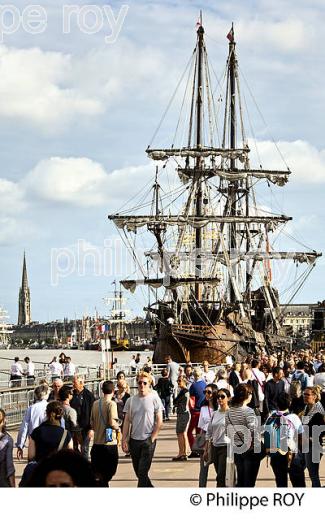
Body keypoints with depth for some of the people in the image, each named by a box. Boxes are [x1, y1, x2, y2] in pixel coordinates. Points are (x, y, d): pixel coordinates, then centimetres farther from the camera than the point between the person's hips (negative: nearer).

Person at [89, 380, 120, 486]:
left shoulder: (95, 403, 6)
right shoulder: (111, 404, -13)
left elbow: (92, 422, 11)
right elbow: (112, 423, -21)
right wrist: (118, 427, -1)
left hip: (97, 443, 6)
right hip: (109, 442, -6)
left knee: (98, 472, 15)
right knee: (109, 472, 2)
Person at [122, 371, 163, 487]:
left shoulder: (154, 398, -4)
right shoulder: (131, 400, 7)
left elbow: (159, 421, -4)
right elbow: (127, 421, 8)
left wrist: (152, 438, -9)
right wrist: (124, 440, 1)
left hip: (148, 440, -5)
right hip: (134, 440, 5)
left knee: (143, 472, -10)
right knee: (138, 471, 12)